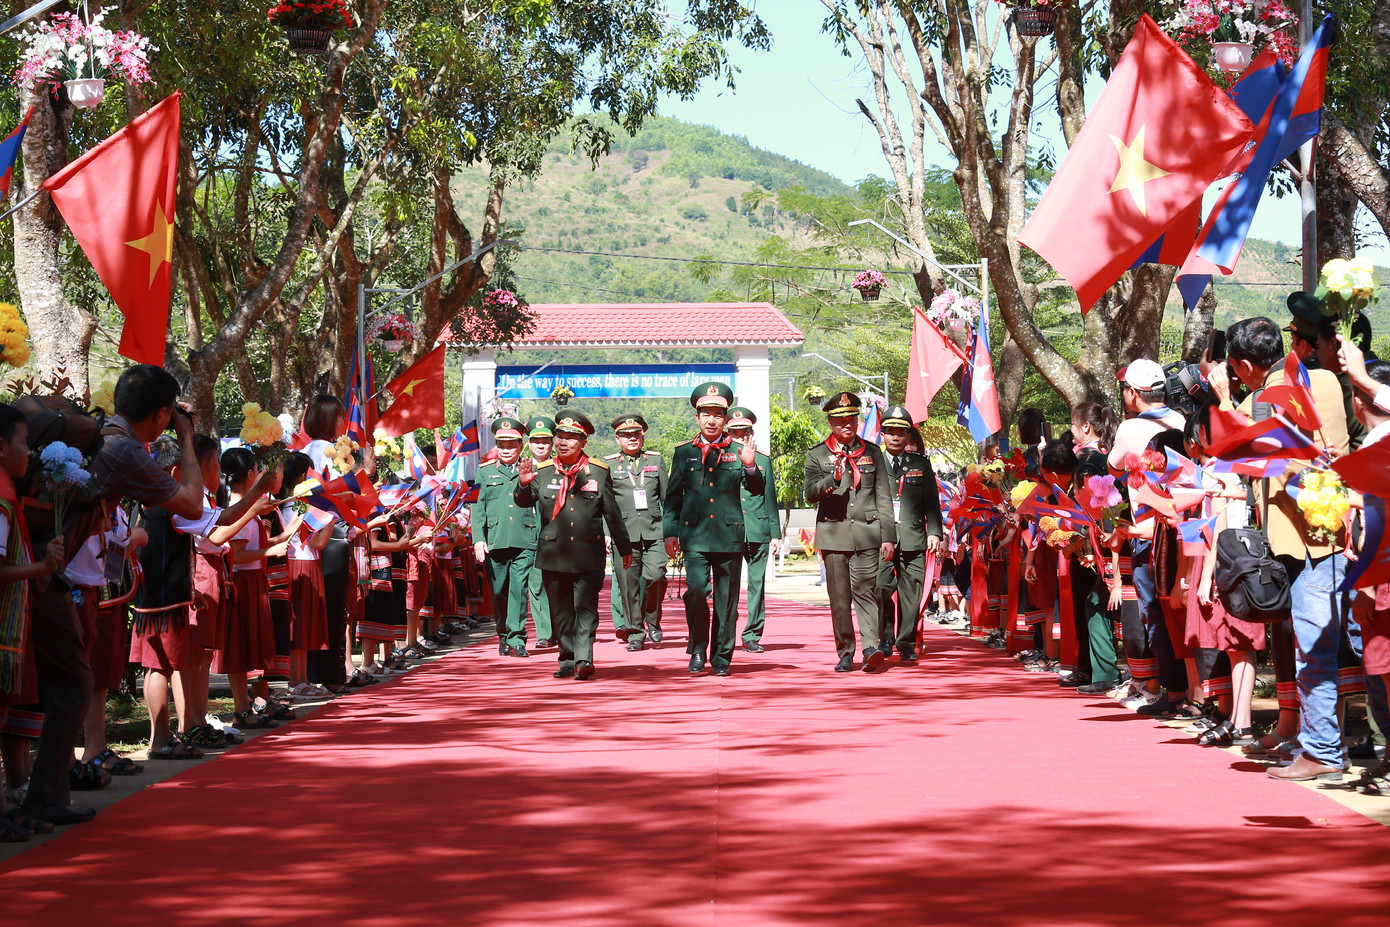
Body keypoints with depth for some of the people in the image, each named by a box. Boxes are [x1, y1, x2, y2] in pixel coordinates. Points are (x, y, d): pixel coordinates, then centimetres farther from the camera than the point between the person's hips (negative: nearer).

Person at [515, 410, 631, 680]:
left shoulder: (599, 472, 3)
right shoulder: (542, 471, 5)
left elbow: (612, 513, 8)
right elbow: (525, 502, -7)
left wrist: (625, 549, 13)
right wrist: (523, 485, -29)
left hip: (588, 554, -2)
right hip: (553, 554, 2)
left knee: (585, 607, -10)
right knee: (561, 610, 8)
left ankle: (583, 658, -15)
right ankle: (568, 659, 17)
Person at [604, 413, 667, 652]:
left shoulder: (655, 460, 14)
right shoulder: (608, 464, 9)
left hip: (654, 531, 1)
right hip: (624, 532, -1)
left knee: (655, 576, -14)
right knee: (629, 585, -2)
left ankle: (652, 619, 11)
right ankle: (634, 633, 9)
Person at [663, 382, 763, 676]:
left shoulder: (738, 450, 7)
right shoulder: (684, 452, 8)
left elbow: (756, 489, -1)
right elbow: (673, 495, 11)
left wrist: (750, 466, -20)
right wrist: (670, 532, 5)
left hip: (729, 535, 1)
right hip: (695, 535, -1)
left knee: (727, 598, 4)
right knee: (696, 590, -15)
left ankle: (722, 657, 14)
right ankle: (698, 651, 2)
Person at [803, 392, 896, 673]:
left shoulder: (872, 453, 12)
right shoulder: (817, 455, 8)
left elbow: (884, 497, 11)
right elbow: (810, 493, -4)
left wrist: (888, 536, 4)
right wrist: (832, 478, -22)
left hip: (867, 533, 0)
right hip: (834, 533, 0)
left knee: (866, 591, -13)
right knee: (839, 597, 2)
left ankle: (871, 648, -21)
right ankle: (845, 653, 8)